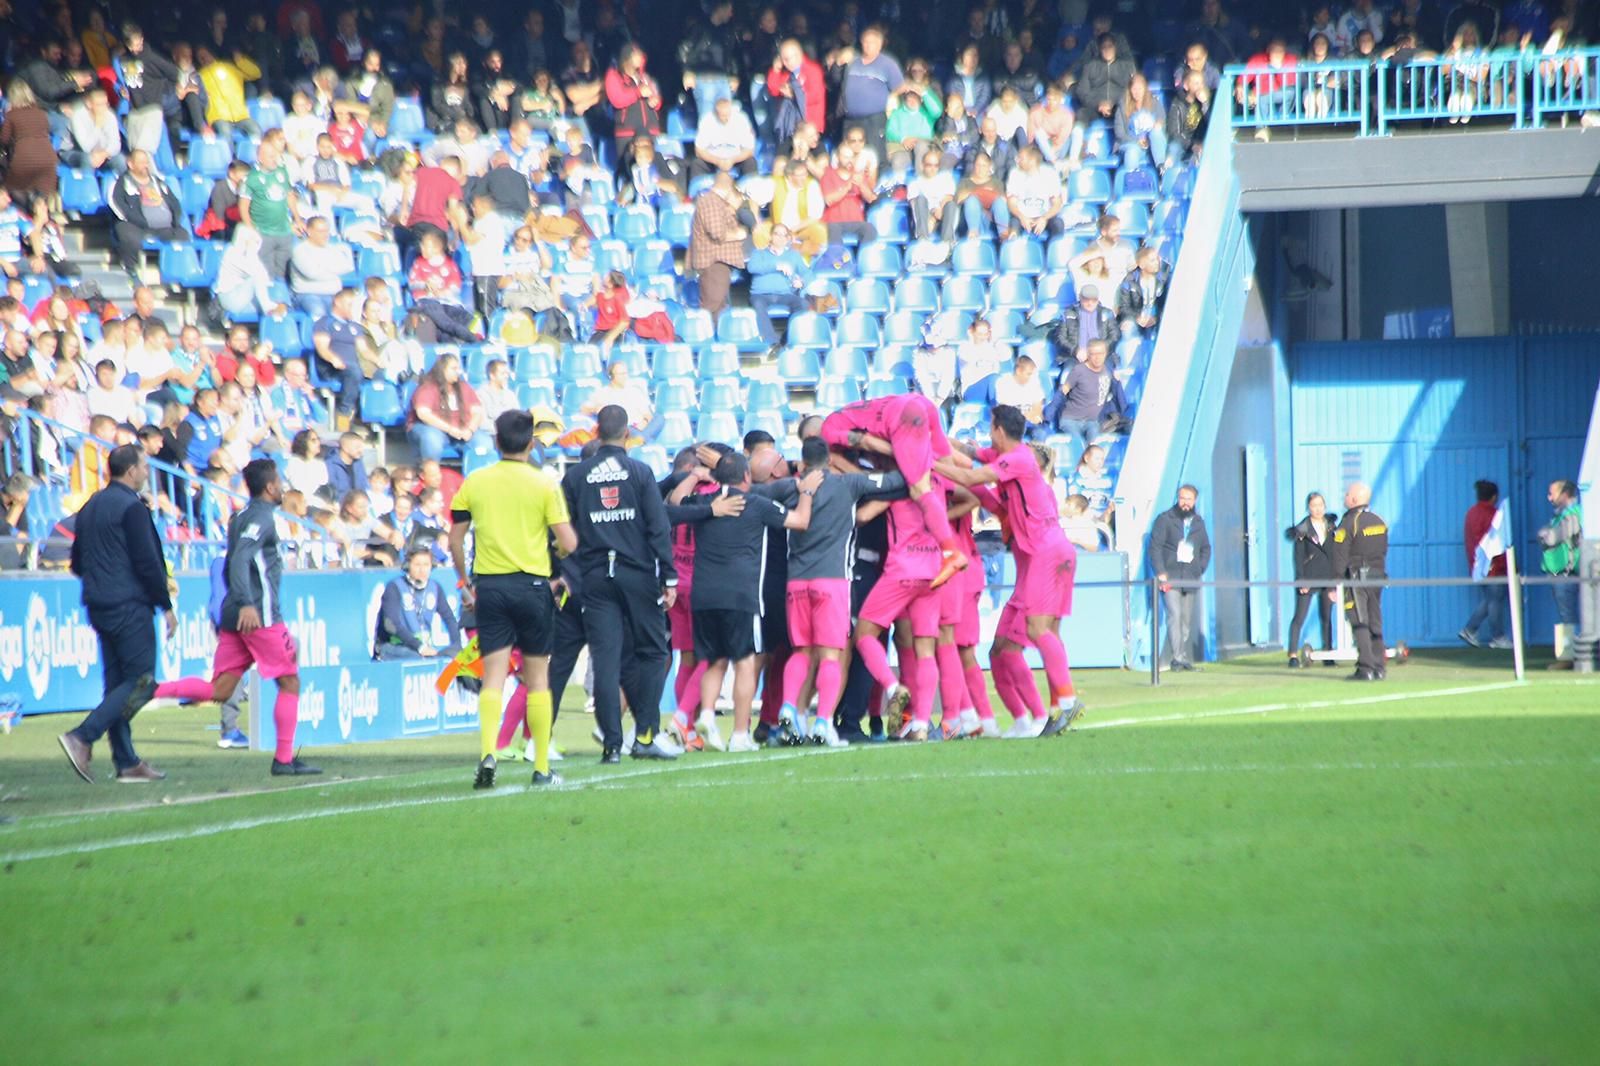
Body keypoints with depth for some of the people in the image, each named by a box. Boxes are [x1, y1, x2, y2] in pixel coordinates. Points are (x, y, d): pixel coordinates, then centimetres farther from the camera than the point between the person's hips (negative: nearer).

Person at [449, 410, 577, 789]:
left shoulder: (474, 483, 3)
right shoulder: (544, 484, -4)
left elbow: (455, 540, 4)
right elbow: (568, 542, -9)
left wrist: (467, 583, 15)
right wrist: (556, 554, 14)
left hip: (489, 586, 1)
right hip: (533, 584, -1)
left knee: (493, 675, 0)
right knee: (537, 677, 7)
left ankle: (487, 753, -20)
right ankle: (542, 768, 10)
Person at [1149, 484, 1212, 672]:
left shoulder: (1199, 523, 16)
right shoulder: (1165, 519, 2)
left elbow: (1206, 549, 23)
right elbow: (1155, 547, -3)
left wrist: (1200, 570, 7)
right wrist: (1160, 573, -12)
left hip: (1190, 579, 5)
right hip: (1170, 577, -5)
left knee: (1188, 620, 6)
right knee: (1175, 615, -16)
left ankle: (1186, 659, 11)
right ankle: (1178, 658, -18)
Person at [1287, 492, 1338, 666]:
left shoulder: (1331, 525, 7)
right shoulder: (1303, 529, -4)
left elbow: (1336, 552, 13)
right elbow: (1298, 557, -5)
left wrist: (1337, 576, 7)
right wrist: (1301, 581, -11)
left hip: (1327, 578, 4)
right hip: (1308, 578, -4)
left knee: (1326, 617, 7)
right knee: (1299, 617, -5)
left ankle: (1328, 653, 13)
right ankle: (1293, 654, -5)